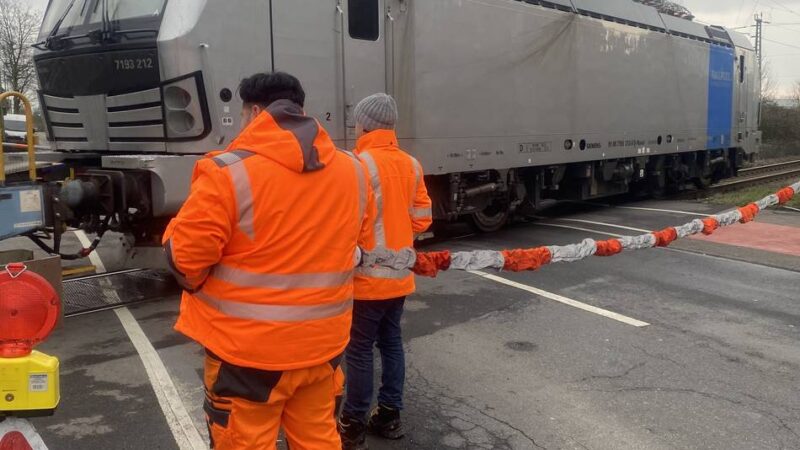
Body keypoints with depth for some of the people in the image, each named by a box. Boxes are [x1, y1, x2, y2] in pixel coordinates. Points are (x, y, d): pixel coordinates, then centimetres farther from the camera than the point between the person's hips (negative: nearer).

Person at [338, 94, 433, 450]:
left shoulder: (359, 164, -16)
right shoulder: (411, 165, 4)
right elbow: (422, 218, 8)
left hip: (367, 277, -7)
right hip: (399, 276, 7)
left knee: (359, 351, 3)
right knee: (391, 343, 16)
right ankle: (389, 416, 26)